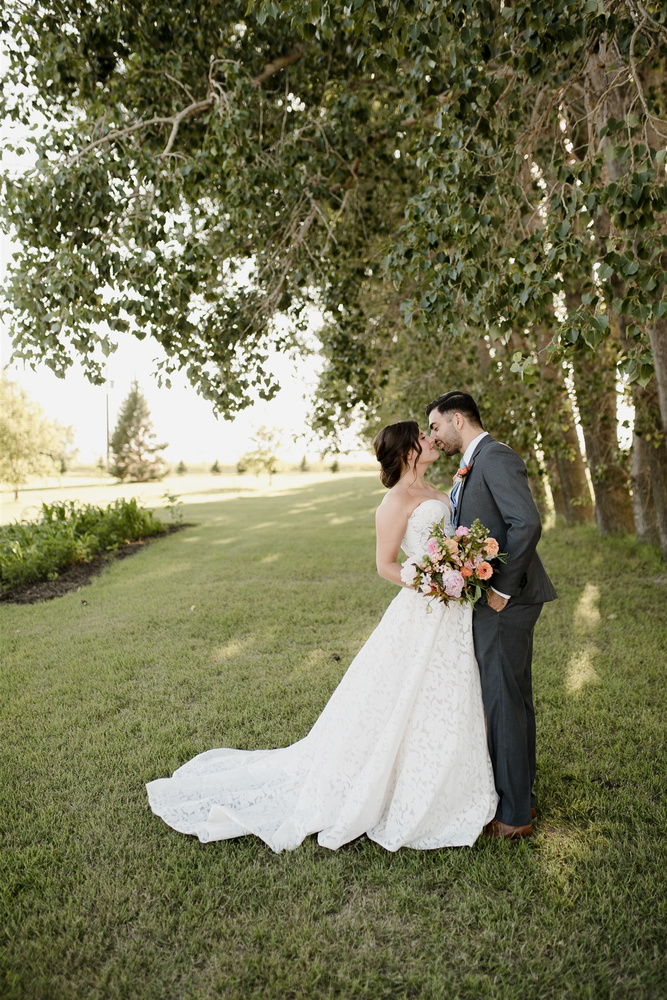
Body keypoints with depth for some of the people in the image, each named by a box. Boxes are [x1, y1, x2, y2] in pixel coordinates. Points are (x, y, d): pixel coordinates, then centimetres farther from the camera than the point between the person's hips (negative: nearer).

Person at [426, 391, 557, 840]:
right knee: (515, 699, 19)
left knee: (503, 704, 0)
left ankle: (512, 815, 16)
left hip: (503, 603, -10)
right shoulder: (475, 464, 16)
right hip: (502, 600, 10)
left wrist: (502, 589, -21)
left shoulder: (495, 457, -15)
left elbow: (528, 524, -25)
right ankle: (522, 797, 35)